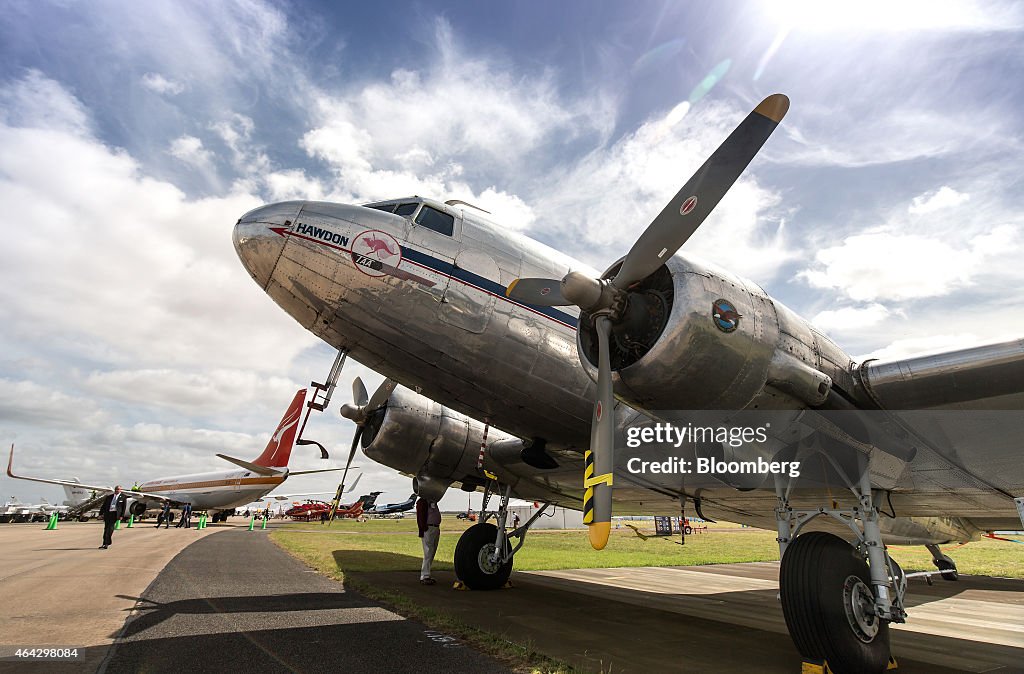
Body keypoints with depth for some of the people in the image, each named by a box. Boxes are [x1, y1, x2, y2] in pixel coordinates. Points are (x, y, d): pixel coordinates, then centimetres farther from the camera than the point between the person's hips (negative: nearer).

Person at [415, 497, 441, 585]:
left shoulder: (433, 501, 18)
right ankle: (424, 576, -1)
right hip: (428, 529, -9)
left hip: (436, 528, 9)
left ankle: (426, 575, 21)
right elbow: (420, 516, -16)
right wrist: (423, 528, -21)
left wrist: (438, 528, 16)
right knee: (428, 553, -7)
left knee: (432, 553, 13)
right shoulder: (422, 501, -10)